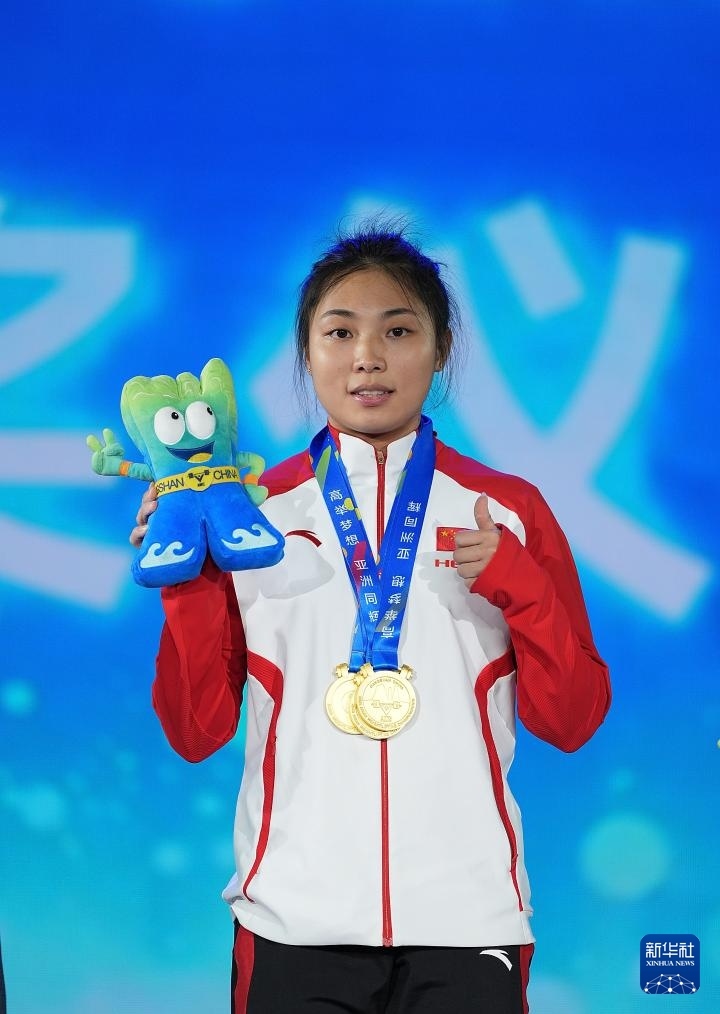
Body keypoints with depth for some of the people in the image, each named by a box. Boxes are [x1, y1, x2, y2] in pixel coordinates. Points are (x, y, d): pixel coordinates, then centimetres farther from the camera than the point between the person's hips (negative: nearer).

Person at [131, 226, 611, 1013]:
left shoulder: (508, 512, 4)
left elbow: (570, 722, 3)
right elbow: (197, 732, 4)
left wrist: (523, 586, -11)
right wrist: (189, 587, -10)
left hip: (467, 916, 0)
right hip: (295, 918, 0)